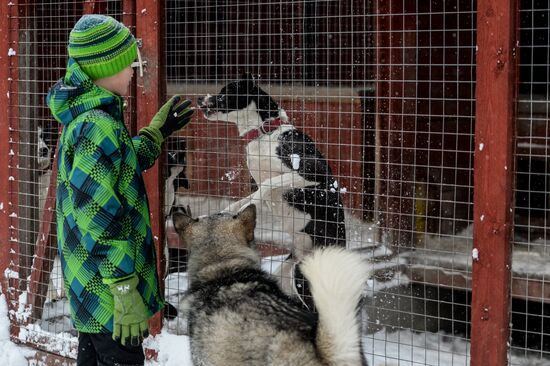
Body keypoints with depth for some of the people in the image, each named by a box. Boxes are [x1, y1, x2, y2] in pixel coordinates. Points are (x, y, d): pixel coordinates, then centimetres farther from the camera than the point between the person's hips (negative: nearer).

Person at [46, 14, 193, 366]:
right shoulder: (98, 126, -22)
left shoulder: (83, 115, 9)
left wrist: (158, 132, 28)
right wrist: (124, 289, -25)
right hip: (109, 287, -10)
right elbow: (98, 217, -26)